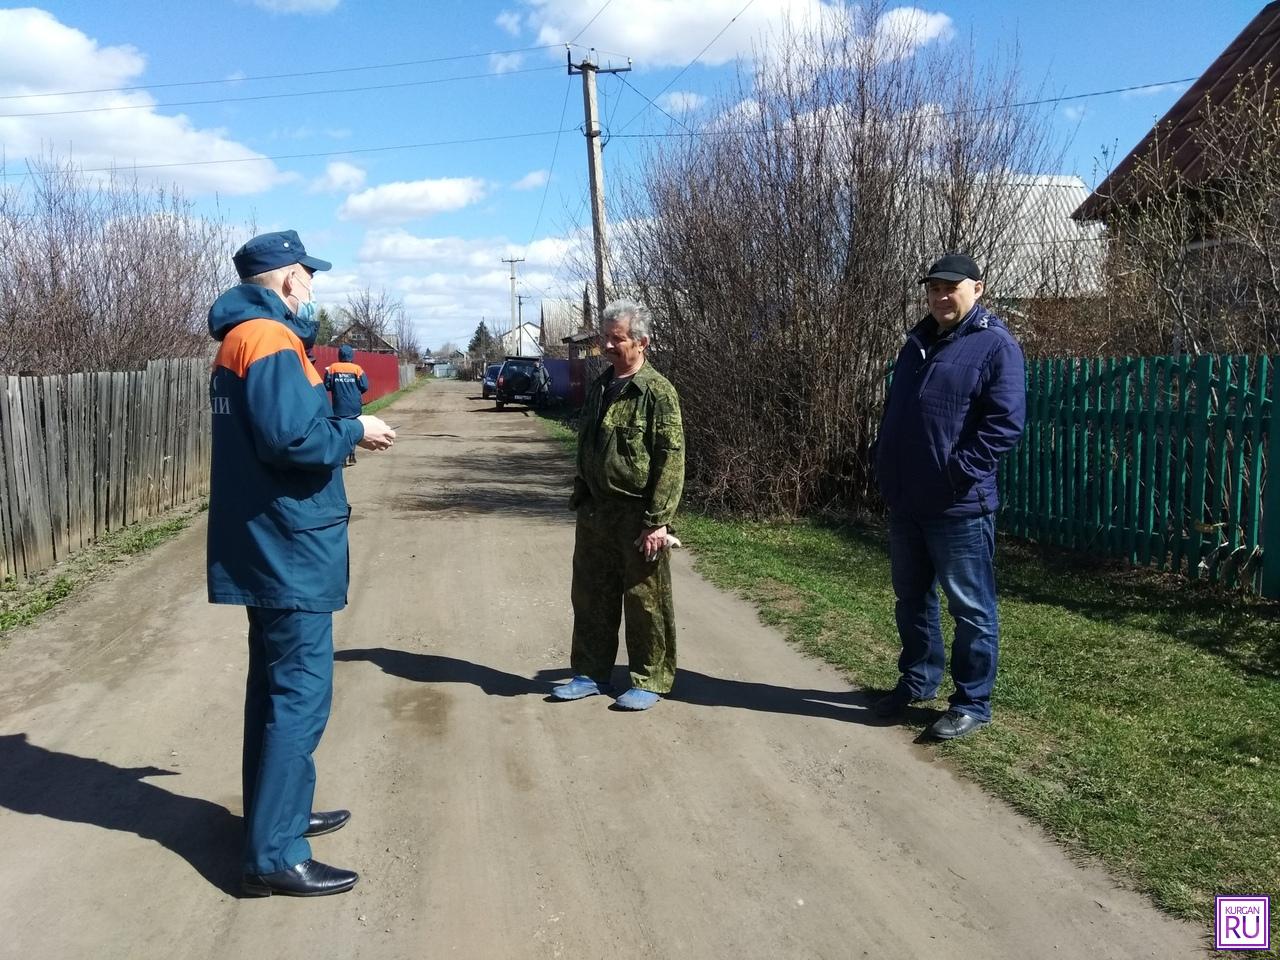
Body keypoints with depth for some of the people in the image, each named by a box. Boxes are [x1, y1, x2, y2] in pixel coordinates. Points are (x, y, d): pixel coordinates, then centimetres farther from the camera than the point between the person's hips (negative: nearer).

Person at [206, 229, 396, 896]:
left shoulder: (240, 339, 16)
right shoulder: (270, 339, -16)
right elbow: (292, 438, -27)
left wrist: (339, 425, 10)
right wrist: (355, 431, -12)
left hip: (266, 546, 11)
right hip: (288, 547, -11)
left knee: (276, 685, 19)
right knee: (300, 696, -7)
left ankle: (276, 814, 32)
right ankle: (274, 857, -1)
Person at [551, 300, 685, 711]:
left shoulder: (657, 392, -12)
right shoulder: (599, 388, 12)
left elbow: (671, 461, -16)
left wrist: (657, 521, -19)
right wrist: (580, 500, 17)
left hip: (638, 518, -7)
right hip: (595, 515, 8)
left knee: (645, 602, 4)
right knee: (590, 597, 14)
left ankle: (650, 681, 19)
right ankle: (592, 673, 29)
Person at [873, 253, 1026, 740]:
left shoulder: (996, 345, -7)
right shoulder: (916, 343, 15)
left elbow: (1006, 422, -16)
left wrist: (959, 472, -19)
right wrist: (885, 470, 12)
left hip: (960, 505, -7)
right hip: (905, 501, 8)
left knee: (971, 607, 3)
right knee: (911, 598, 18)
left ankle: (972, 703, 15)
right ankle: (917, 679, 35)